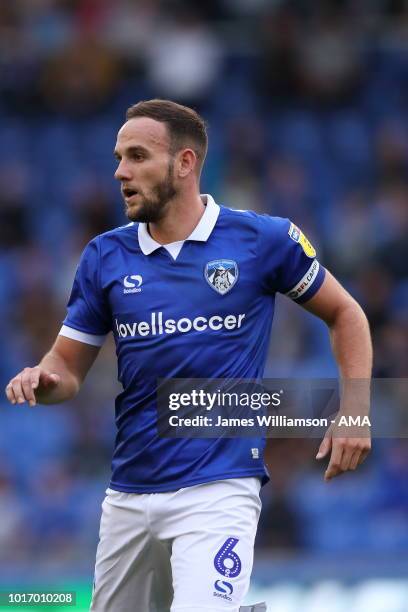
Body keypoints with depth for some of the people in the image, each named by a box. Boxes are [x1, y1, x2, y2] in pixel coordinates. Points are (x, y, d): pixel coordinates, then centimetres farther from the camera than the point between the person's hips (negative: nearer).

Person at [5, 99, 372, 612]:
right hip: (129, 491, 5)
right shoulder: (105, 257, 6)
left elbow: (344, 314, 9)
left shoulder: (264, 239, -3)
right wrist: (43, 380, -12)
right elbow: (69, 366, 11)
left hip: (219, 488, -5)